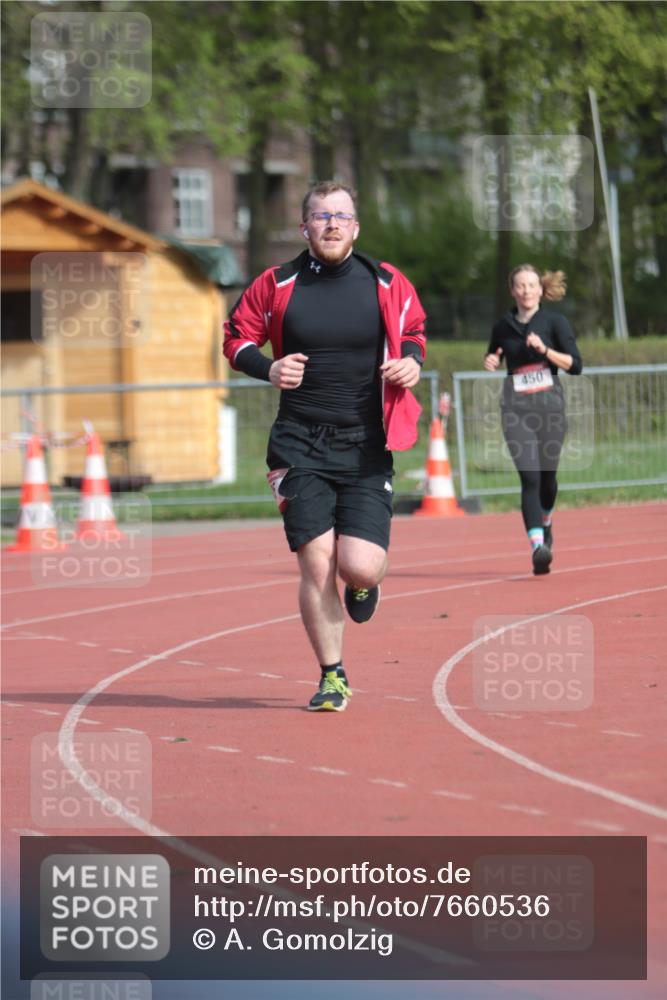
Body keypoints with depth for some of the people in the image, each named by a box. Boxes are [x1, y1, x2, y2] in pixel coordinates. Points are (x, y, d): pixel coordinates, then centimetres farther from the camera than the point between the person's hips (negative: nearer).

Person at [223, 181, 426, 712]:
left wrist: (412, 361, -4)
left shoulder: (387, 284, 2)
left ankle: (363, 583, 29)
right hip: (301, 445, 0)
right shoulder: (277, 285, 0)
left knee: (360, 567, -11)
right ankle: (332, 676, 11)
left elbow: (413, 330, 18)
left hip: (366, 448, 0)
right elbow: (236, 337, 10)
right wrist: (268, 368, -9)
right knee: (317, 564, -6)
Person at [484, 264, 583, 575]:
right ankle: (538, 546, -22)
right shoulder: (503, 327, 7)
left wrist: (545, 349, -17)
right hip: (516, 409, 0)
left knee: (547, 475, 10)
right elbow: (493, 360, 23)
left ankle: (545, 524, 42)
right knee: (529, 477, -13)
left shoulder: (554, 322, 1)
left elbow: (575, 365, -4)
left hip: (550, 405, 0)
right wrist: (490, 363, -1)